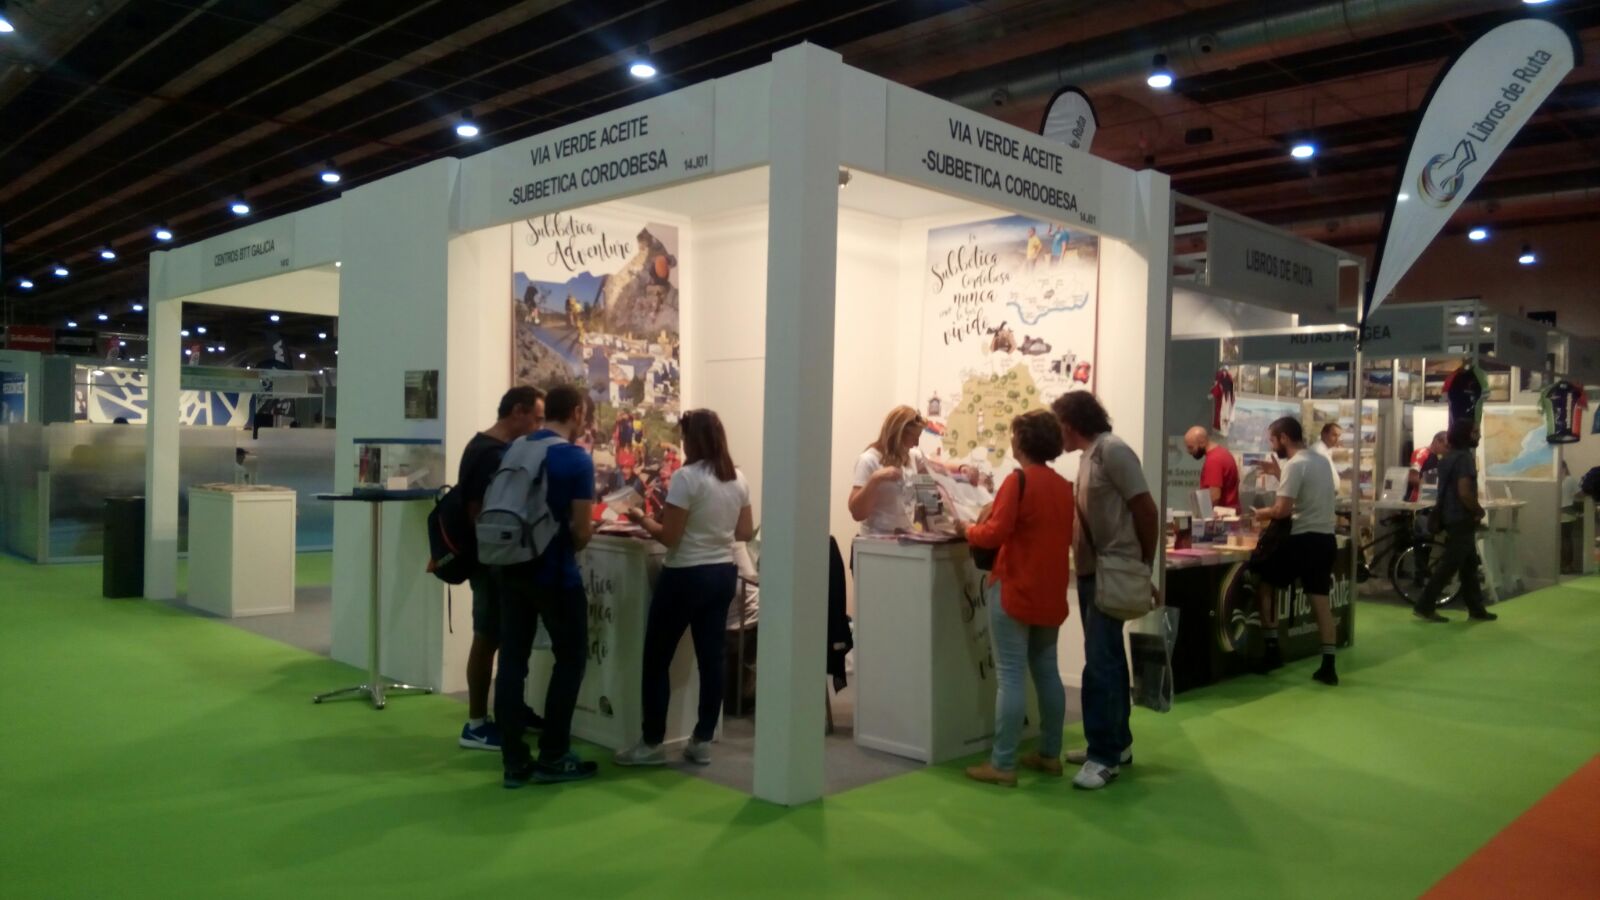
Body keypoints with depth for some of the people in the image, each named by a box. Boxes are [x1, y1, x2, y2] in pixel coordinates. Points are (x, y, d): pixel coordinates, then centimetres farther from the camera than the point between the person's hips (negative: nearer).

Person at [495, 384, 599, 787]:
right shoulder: (577, 460, -13)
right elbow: (582, 531, -13)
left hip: (513, 569, 6)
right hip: (555, 573, -6)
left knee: (512, 660, 7)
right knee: (571, 659, 8)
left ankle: (514, 762, 11)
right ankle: (552, 758, 11)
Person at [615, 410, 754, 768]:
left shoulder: (686, 477, -16)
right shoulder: (739, 479, 5)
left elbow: (669, 536, -17)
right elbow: (745, 532, 10)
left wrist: (643, 520, 0)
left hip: (686, 577, -7)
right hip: (723, 574, 7)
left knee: (656, 660, 5)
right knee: (711, 659, 9)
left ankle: (652, 744, 11)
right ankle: (703, 742, 14)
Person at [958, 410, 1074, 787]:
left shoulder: (1018, 480, -13)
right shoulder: (1064, 486, 9)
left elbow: (995, 533, -18)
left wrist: (969, 530, 0)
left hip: (1016, 589, -7)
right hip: (1051, 592, 8)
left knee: (1010, 675, -5)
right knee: (1046, 671, 15)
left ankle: (1002, 764, -2)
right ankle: (1049, 754, 23)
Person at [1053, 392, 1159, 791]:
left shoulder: (1113, 450, -14)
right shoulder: (1089, 455, 13)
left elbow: (1146, 511, -15)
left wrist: (1146, 569, -10)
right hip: (1091, 572, 9)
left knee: (1100, 662, -8)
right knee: (1107, 659, 16)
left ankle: (1105, 755, -1)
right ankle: (1117, 742, 26)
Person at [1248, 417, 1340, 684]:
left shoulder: (1294, 464, -14)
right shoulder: (1321, 462, 15)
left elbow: (1283, 510, -21)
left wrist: (1262, 513, -2)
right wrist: (1279, 474, 20)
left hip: (1303, 540, -8)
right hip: (1326, 539, 8)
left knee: (1264, 580, 10)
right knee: (1321, 601, 8)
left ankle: (1272, 647, 9)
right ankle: (1328, 666, 6)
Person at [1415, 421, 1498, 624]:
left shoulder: (1451, 457, 13)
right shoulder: (1464, 457, -17)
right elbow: (1464, 493, -25)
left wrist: (1473, 511, 16)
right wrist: (1479, 510, -9)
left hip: (1453, 517, 10)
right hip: (1461, 520, -10)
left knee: (1469, 565, 13)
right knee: (1449, 565, -5)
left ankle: (1476, 609, 19)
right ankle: (1424, 606, -3)